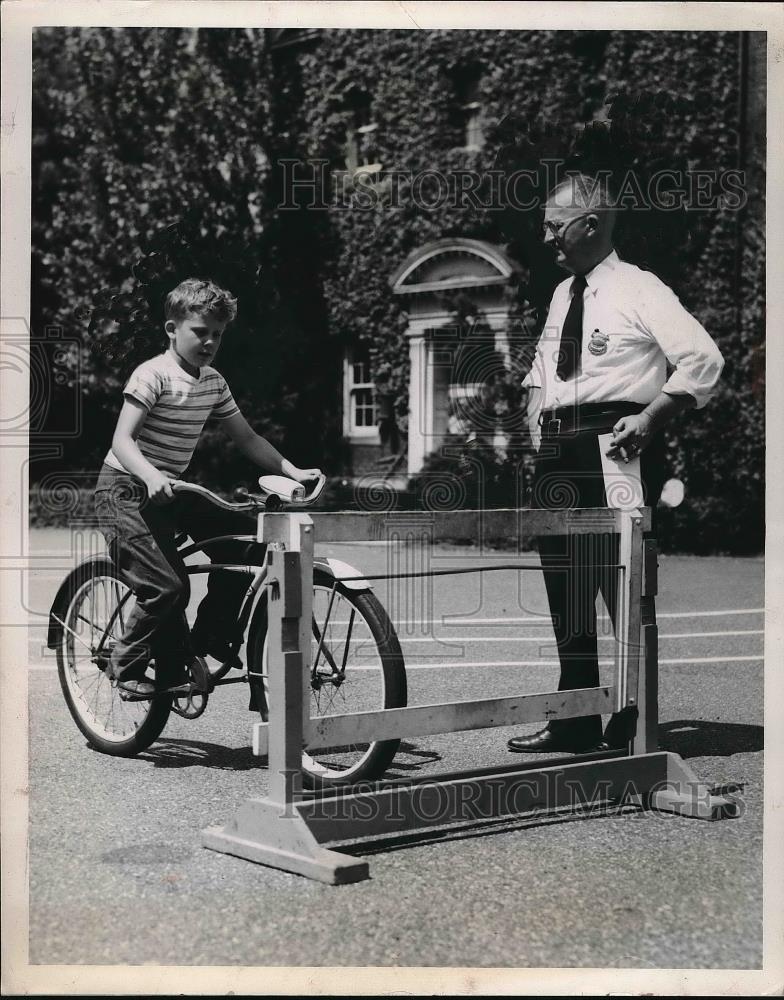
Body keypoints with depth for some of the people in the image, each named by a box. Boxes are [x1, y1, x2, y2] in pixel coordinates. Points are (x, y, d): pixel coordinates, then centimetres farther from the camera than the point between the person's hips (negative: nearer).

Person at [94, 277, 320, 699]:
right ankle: (126, 665, 3)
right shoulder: (153, 375, -16)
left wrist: (291, 470, -2)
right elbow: (122, 440, -24)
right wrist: (151, 476, -41)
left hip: (168, 490, 8)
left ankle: (209, 641, 8)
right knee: (168, 586, -20)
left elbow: (247, 438, 11)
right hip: (125, 490, -8)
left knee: (243, 536, -4)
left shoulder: (213, 382, 6)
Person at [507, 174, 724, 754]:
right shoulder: (563, 295, 18)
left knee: (623, 587, -6)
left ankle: (631, 729, 1)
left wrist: (651, 417, -18)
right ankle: (574, 722, 19)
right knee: (566, 592, 10)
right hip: (559, 454, 8)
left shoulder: (639, 290, -4)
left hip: (615, 445, -8)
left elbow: (704, 359, -12)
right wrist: (542, 431, 14)